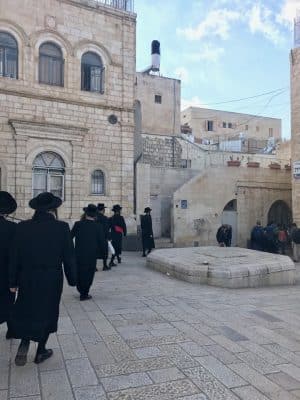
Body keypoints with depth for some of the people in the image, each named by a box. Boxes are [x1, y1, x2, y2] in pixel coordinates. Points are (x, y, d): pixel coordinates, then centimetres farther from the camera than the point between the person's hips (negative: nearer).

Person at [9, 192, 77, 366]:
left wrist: (13, 281, 7)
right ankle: (41, 351, 26)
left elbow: (15, 256, -2)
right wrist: (72, 279, 2)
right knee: (47, 312, 15)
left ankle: (24, 344, 3)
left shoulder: (23, 227, -6)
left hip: (28, 279, 2)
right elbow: (69, 256, -10)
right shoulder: (62, 227, -13)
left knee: (26, 311, 20)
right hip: (52, 280, -1)